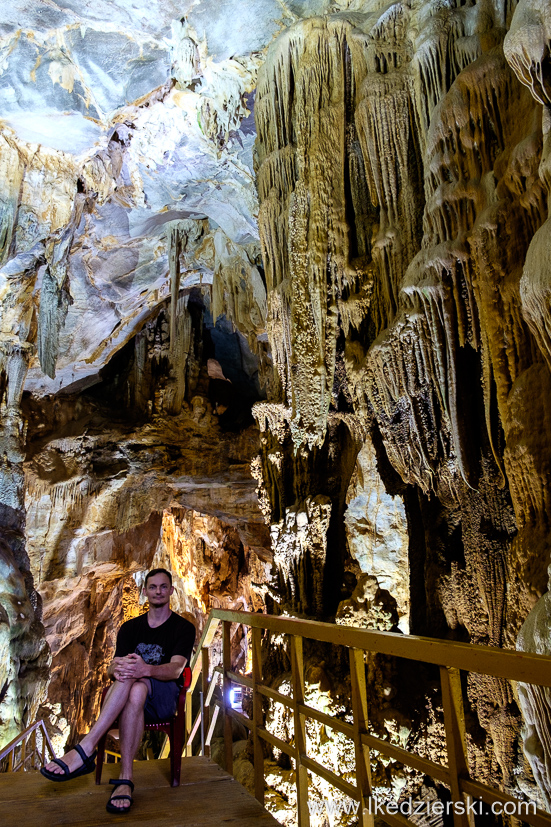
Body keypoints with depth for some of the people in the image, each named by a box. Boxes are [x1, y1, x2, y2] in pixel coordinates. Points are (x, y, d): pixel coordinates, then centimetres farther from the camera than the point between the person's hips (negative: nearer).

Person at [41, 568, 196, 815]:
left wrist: (145, 669, -37)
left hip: (164, 697, -2)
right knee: (134, 692, -36)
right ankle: (125, 778, -39)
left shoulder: (183, 628, 2)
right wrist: (116, 668, -25)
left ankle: (85, 748, -34)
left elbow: (175, 670, -14)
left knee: (135, 683, -36)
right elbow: (111, 669, 3)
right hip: (131, 693, 3)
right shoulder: (130, 627, 15)